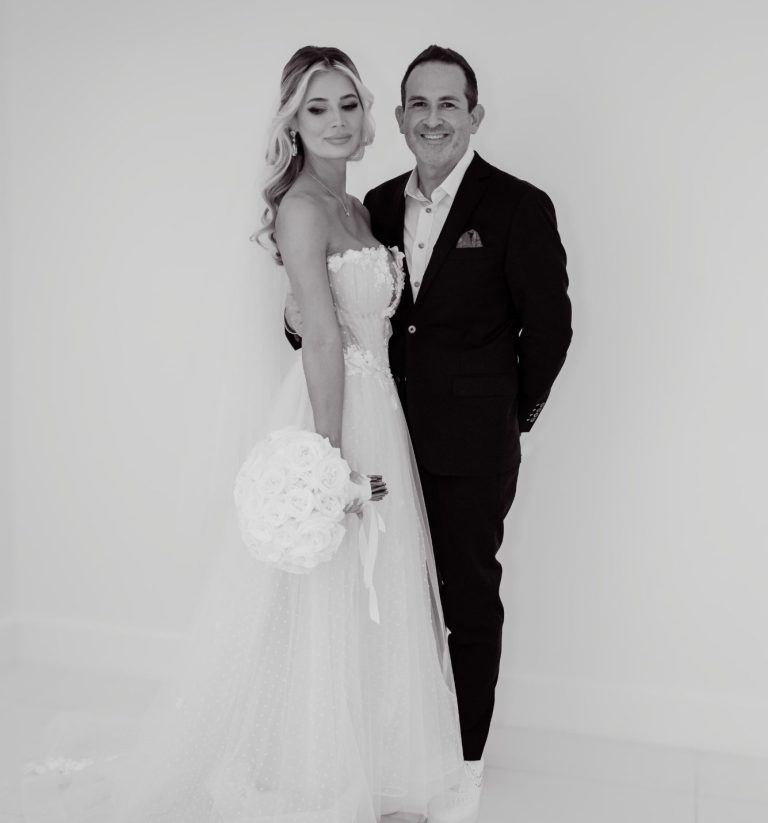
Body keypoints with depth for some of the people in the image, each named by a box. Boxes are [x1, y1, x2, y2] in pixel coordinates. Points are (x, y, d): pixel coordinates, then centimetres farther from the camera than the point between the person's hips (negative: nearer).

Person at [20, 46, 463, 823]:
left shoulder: (356, 208, 14)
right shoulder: (302, 207, -13)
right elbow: (322, 339, -19)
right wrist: (332, 458, -21)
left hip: (375, 410, 9)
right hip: (332, 414, -9)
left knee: (370, 603, 17)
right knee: (324, 610, 4)